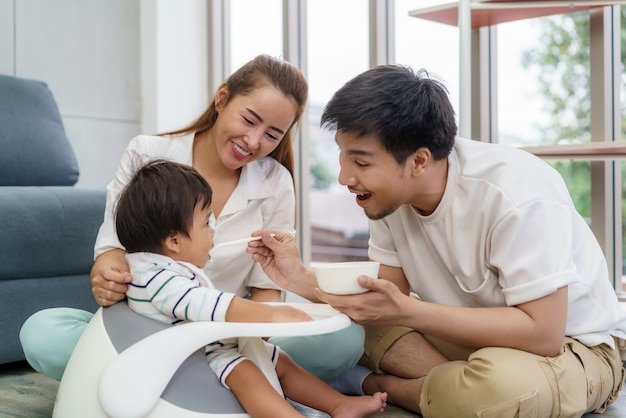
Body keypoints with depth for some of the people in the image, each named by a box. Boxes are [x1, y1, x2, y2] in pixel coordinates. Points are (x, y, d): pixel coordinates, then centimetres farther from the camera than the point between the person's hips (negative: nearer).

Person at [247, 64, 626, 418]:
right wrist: (306, 282, -20)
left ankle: (373, 383, -10)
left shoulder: (515, 193, -30)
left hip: (574, 345, -5)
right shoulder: (390, 193, -10)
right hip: (472, 333, 6)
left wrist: (405, 311, -34)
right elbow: (389, 301, -5)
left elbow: (542, 333, -31)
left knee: (504, 383, -38)